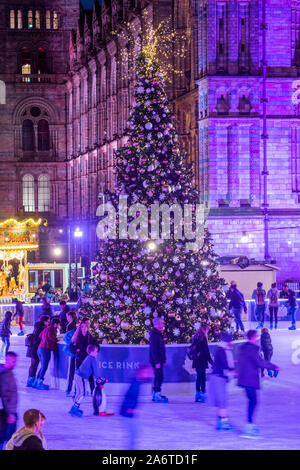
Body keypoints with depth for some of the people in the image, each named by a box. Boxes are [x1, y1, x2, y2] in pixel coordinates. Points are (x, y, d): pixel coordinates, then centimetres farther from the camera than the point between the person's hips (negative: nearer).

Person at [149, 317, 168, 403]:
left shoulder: (158, 334, 16)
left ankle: (155, 394, 18)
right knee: (159, 377, -11)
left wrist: (163, 360, 20)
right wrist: (157, 362, -24)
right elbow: (154, 350, -22)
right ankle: (157, 395, -12)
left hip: (158, 361, 10)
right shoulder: (154, 335, -16)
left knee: (158, 377, 13)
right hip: (156, 361, -10)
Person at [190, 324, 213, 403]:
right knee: (202, 378, -6)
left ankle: (198, 395, 18)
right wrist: (211, 361, -8)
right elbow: (206, 351, -13)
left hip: (196, 361, 8)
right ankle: (202, 394, -8)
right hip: (202, 361, -8)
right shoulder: (203, 338, -13)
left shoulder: (196, 337, 11)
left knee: (199, 377, 14)